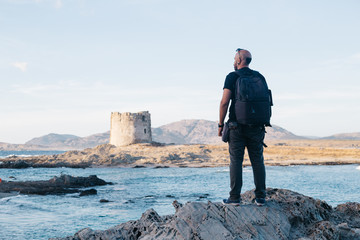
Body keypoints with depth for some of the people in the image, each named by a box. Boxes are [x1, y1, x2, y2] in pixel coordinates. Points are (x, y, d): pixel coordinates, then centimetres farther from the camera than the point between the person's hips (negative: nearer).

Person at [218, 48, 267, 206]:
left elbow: (225, 102, -10)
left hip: (237, 126, -3)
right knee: (258, 161, 6)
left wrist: (220, 124, -2)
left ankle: (235, 198, -2)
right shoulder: (260, 77, 10)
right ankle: (260, 197, 5)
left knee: (236, 160, -1)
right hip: (257, 126, 4)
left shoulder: (232, 77, -3)